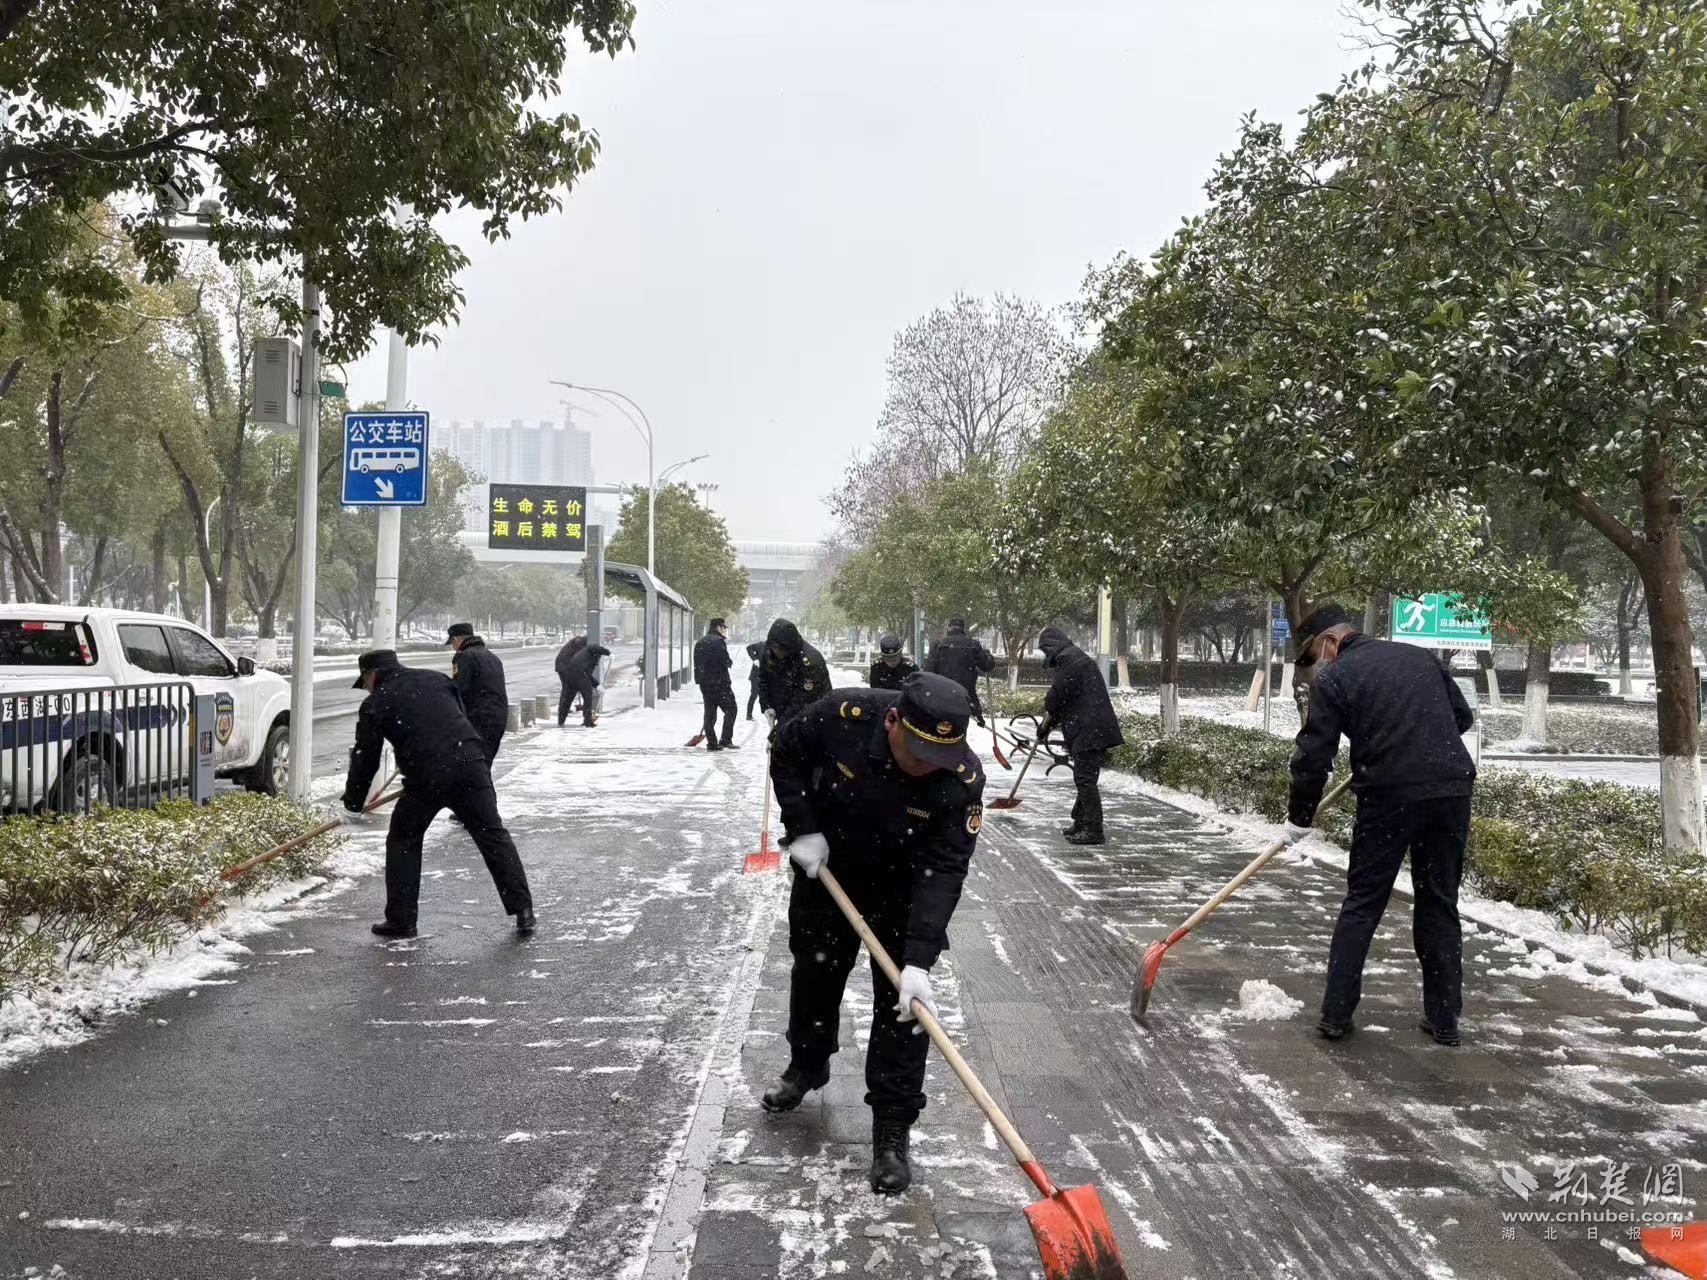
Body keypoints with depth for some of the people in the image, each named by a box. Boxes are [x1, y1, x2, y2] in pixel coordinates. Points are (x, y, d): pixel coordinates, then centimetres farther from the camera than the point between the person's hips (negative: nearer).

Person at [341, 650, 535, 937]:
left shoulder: (375, 705, 8)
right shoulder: (436, 679, 20)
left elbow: (365, 759, 10)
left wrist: (353, 805, 20)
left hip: (426, 778, -3)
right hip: (471, 763, 4)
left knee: (403, 841, 16)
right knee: (493, 835, 8)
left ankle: (401, 920, 17)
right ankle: (523, 909, 4)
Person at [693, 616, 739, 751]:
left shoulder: (700, 642, 16)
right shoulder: (718, 641, -12)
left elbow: (697, 663, 16)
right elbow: (726, 661, -17)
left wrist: (700, 678, 17)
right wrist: (730, 662, 4)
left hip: (704, 683, 8)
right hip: (719, 682, -8)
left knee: (710, 712, 11)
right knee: (730, 709, -2)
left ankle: (711, 743, 11)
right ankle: (726, 740, -9)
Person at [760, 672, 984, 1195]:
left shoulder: (964, 778, -33)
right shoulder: (844, 716, -33)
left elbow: (943, 871, -33)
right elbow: (786, 753, -13)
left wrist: (919, 960, -39)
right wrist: (802, 828, -19)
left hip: (904, 887, -2)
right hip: (826, 866, 2)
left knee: (903, 1003, -5)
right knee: (814, 972, 19)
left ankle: (892, 1128, 8)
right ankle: (807, 1065, 46)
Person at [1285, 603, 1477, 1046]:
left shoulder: (1333, 679, 0)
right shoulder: (1420, 657, 16)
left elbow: (1313, 756, -2)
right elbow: (1463, 717, 22)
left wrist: (1299, 818, 8)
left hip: (1389, 797, -4)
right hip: (1452, 790, 5)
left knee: (1362, 904, 7)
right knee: (1440, 905, 14)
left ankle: (1335, 1014, 10)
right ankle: (1444, 1020, 19)